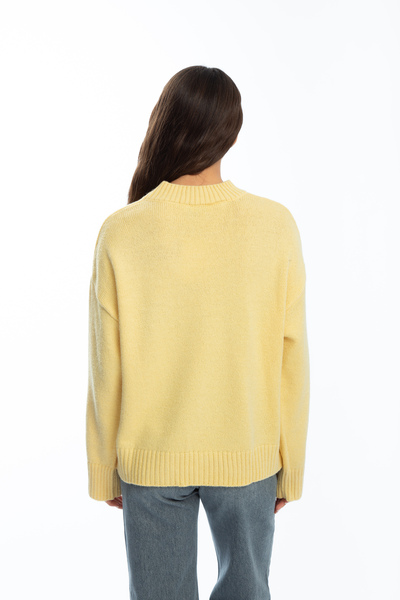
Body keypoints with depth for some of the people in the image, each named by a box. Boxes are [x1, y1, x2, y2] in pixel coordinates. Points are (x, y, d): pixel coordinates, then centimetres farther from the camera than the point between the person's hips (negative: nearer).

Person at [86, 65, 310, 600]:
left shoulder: (120, 234, -16)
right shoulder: (276, 226, -15)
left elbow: (107, 371, -9)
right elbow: (291, 361, -9)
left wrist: (105, 471, 6)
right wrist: (291, 467, 5)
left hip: (151, 459, 0)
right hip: (248, 455, 0)